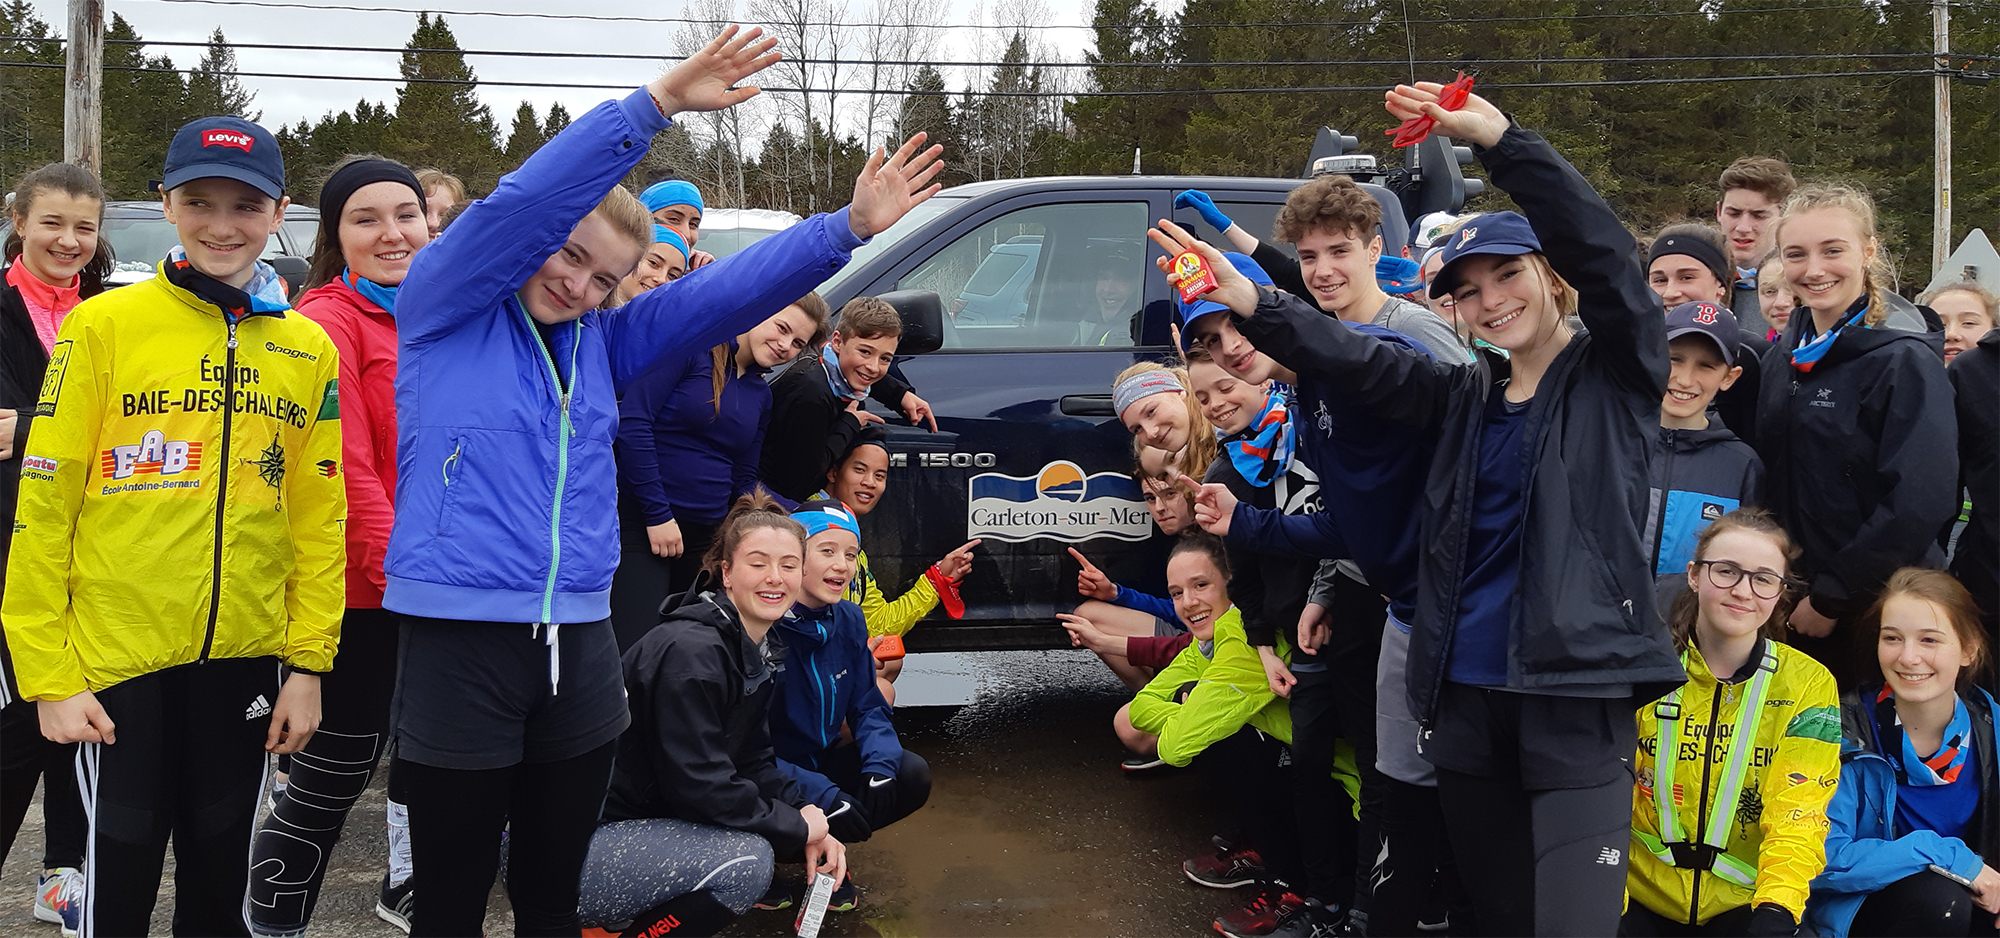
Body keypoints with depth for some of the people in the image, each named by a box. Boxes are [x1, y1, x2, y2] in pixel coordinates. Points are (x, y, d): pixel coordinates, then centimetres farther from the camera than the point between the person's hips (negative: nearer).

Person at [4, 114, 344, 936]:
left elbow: (319, 519, 8)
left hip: (245, 660, 3)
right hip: (117, 663, -3)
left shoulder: (308, 349, 5)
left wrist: (309, 662, 3)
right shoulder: (101, 327, -5)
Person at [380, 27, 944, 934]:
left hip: (578, 645, 5)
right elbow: (521, 203, -16)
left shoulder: (602, 341, 12)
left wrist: (847, 227, -2)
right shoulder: (443, 308, -2)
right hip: (460, 641, -5)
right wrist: (657, 102, -22)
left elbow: (727, 292, 7)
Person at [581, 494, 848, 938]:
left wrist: (805, 812, -6)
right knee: (744, 860, -26)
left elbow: (754, 761, 11)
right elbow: (698, 784, -24)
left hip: (649, 823, 10)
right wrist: (799, 829, -14)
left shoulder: (761, 647, 9)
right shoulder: (690, 652, -22)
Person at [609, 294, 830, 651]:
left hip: (707, 533, 7)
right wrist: (658, 514, -16)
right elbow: (632, 422, -14)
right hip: (642, 522, -7)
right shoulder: (690, 347, -6)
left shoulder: (762, 396, 16)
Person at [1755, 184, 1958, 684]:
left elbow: (1921, 502, -19)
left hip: (1876, 605, -6)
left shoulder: (1904, 359, -12)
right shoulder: (1784, 355, 9)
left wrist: (1830, 598, -17)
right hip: (1795, 603, 6)